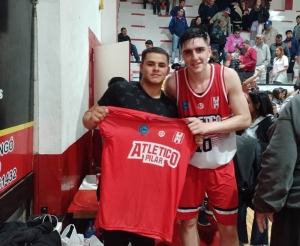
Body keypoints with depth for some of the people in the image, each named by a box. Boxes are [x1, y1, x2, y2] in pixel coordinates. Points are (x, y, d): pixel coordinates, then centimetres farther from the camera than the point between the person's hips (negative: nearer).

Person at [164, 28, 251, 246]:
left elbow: (244, 119, -13)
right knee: (188, 221, 14)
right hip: (189, 162, 1)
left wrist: (206, 126, -24)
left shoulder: (228, 76, -14)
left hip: (221, 163, 0)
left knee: (229, 227, 12)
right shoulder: (173, 82, -11)